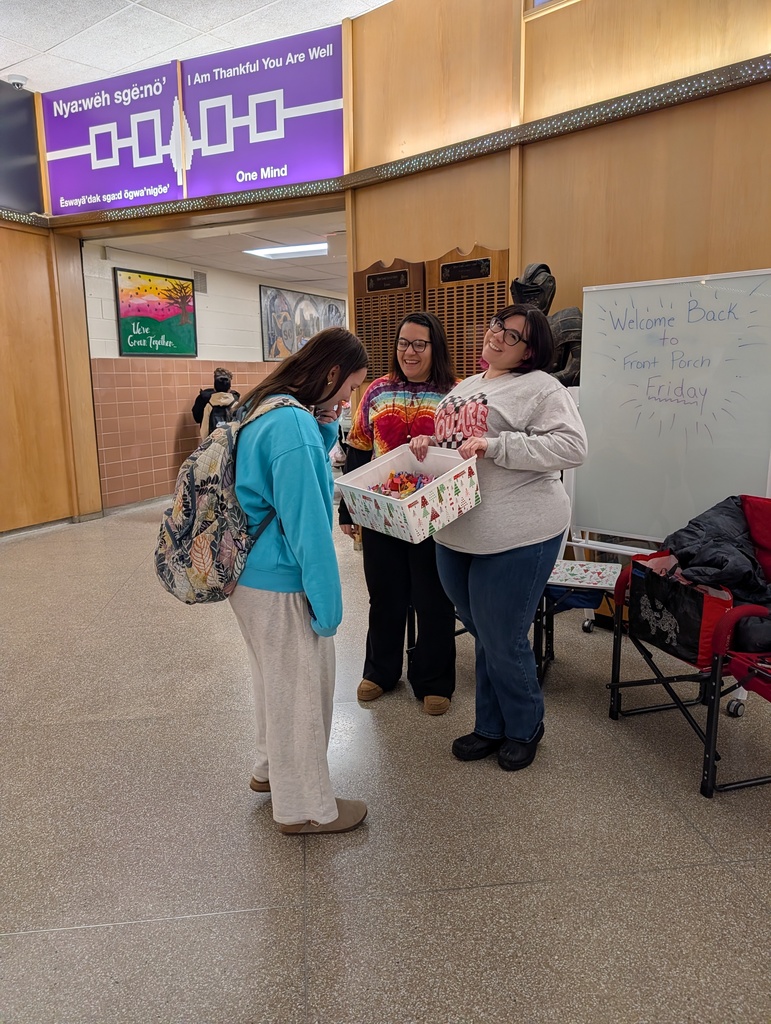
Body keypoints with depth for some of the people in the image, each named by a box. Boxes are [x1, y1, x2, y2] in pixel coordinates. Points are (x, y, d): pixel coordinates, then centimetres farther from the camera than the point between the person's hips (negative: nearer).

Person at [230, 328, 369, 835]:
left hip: (250, 576, 10)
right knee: (300, 689, 8)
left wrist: (325, 431, 6)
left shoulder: (262, 408, 7)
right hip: (281, 585, -10)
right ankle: (305, 807, 28)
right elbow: (307, 524, -25)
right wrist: (327, 603, -19)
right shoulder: (294, 423, -25)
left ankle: (272, 768, 48)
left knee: (278, 678, 26)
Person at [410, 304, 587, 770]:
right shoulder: (464, 387, 17)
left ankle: (525, 728, 30)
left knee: (503, 641, 3)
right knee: (484, 636, 19)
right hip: (456, 535, 8)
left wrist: (496, 445, -22)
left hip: (518, 537, -7)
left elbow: (572, 446, -18)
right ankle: (491, 728, 37)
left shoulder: (541, 387, -8)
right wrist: (429, 442, 3)